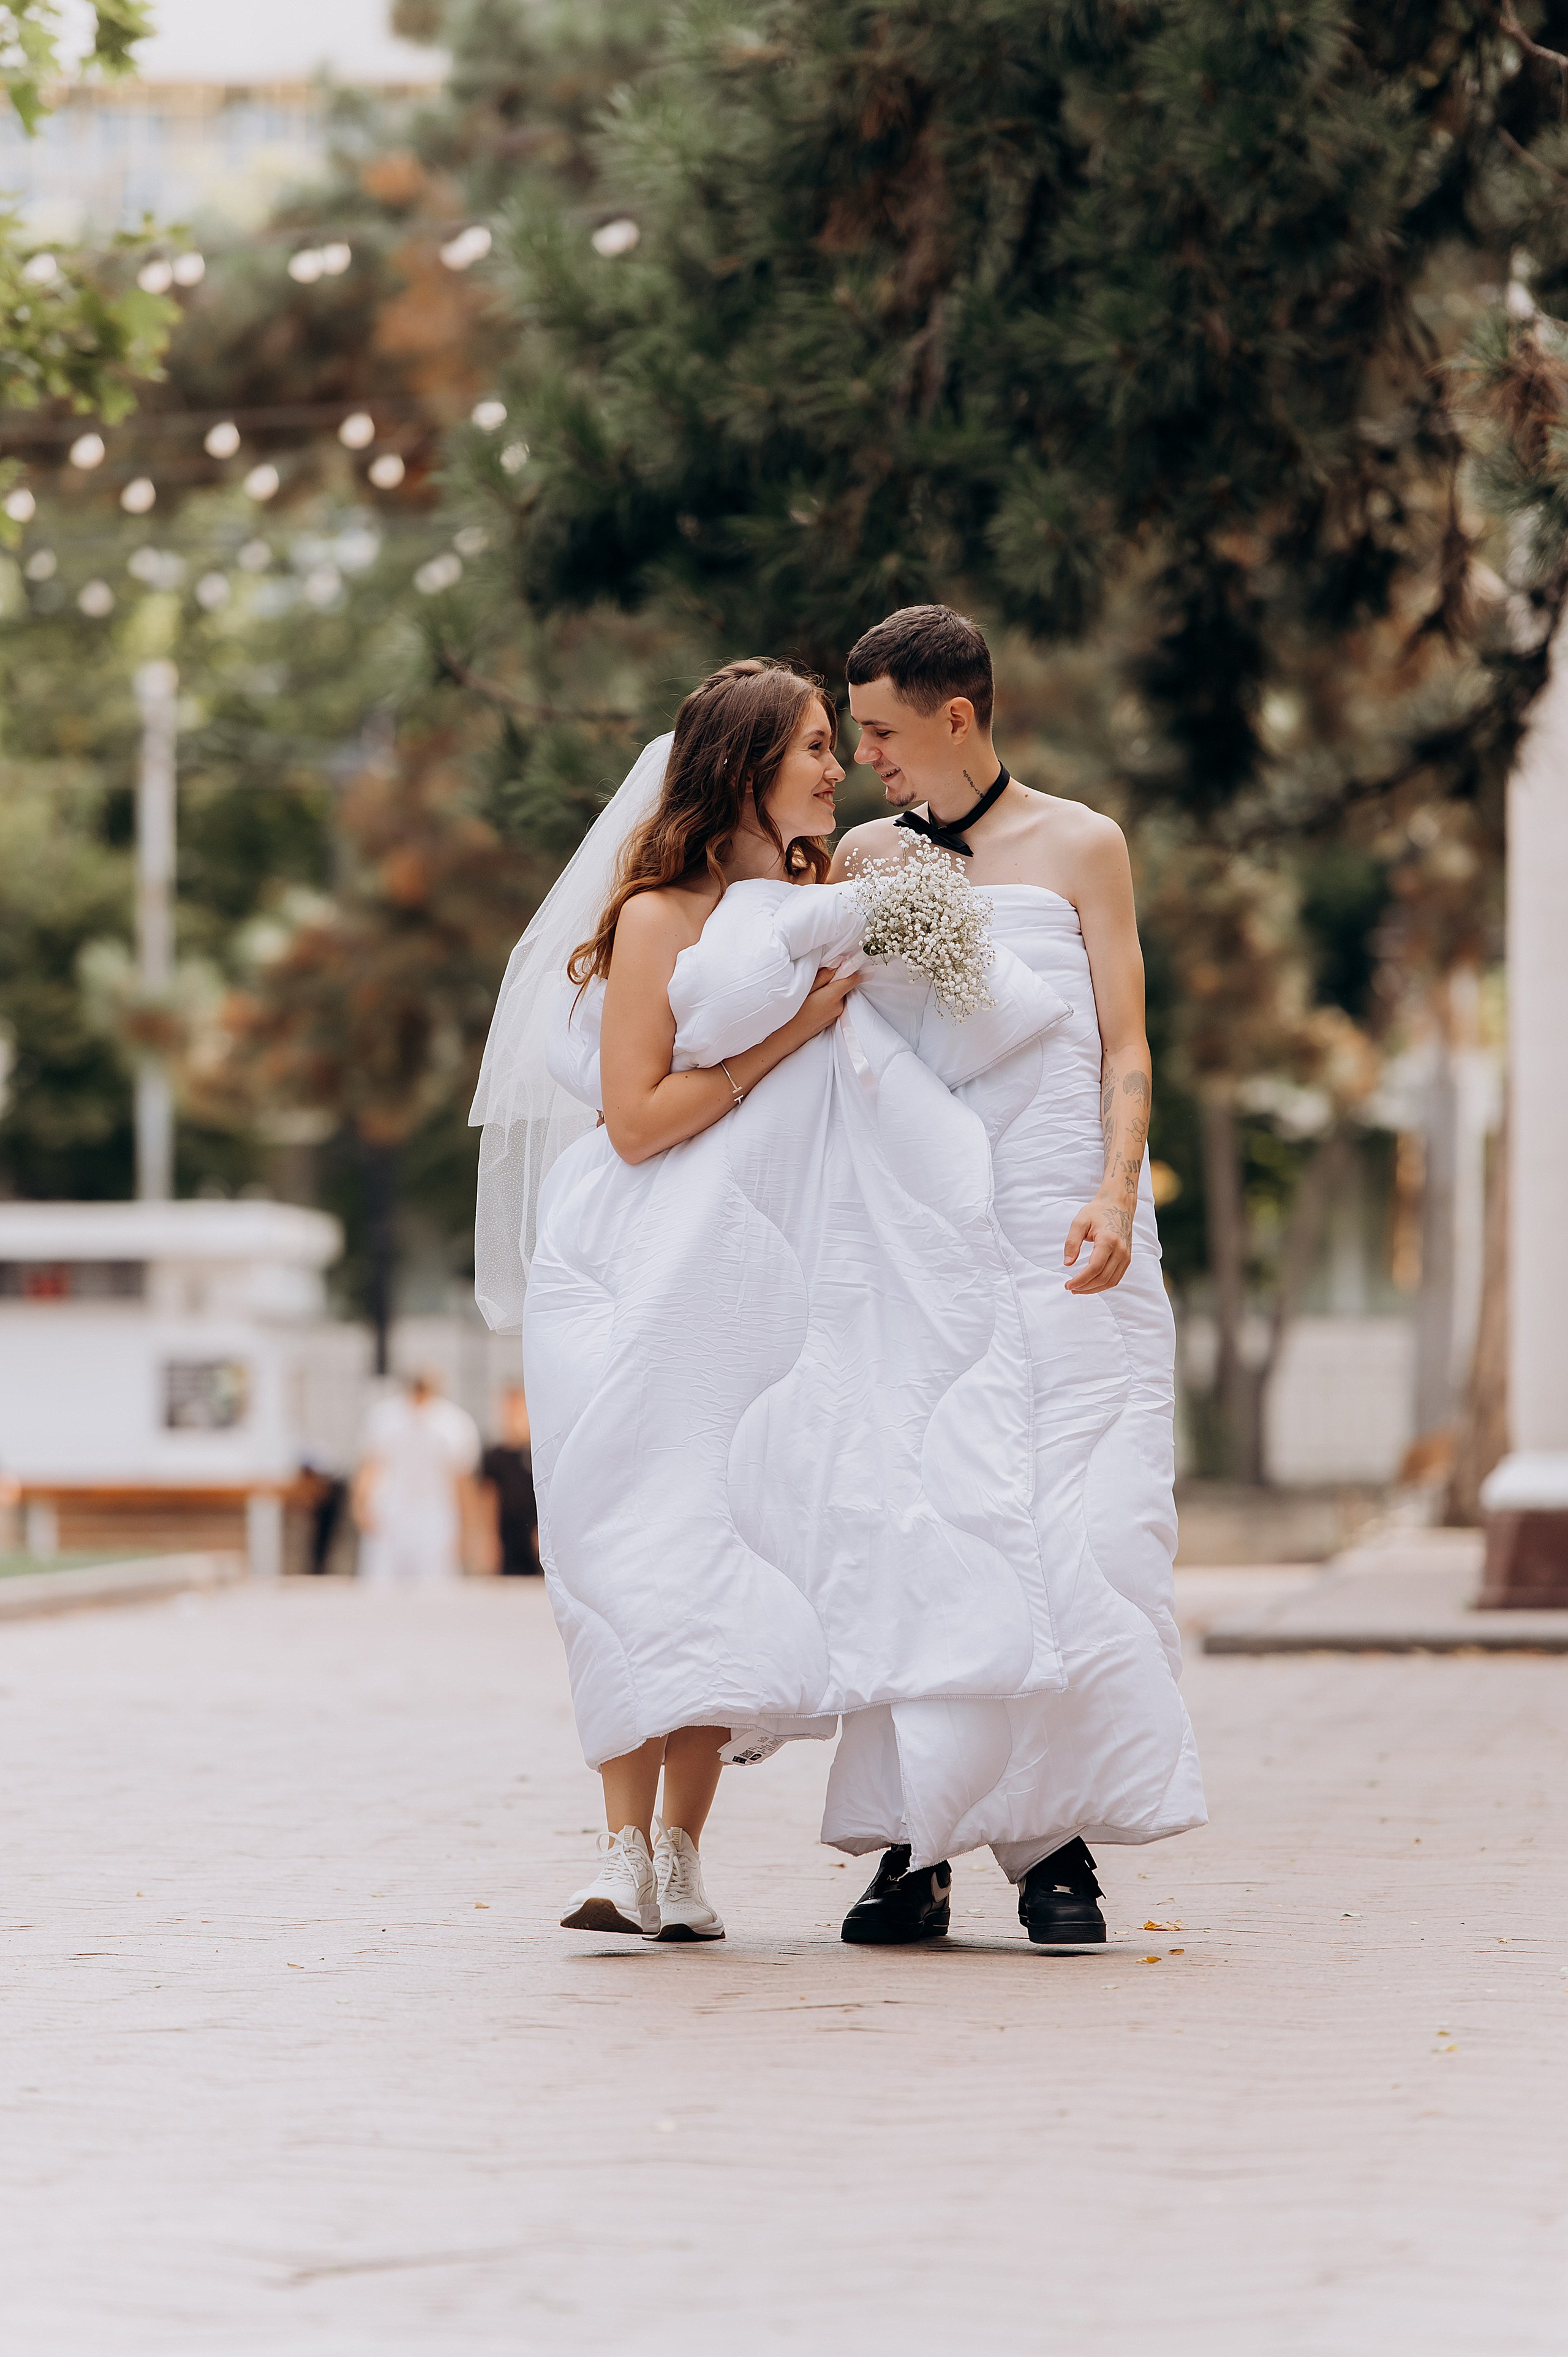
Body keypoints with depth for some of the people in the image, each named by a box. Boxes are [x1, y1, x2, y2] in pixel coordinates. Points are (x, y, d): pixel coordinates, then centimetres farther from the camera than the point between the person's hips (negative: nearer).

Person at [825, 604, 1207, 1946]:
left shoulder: (1077, 848, 8)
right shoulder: (863, 862, 15)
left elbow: (1124, 1048, 3)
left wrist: (1114, 1194, -12)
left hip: (1059, 1240, -2)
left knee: (1070, 1533, -10)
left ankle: (1057, 1845, -7)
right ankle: (913, 1846, -5)